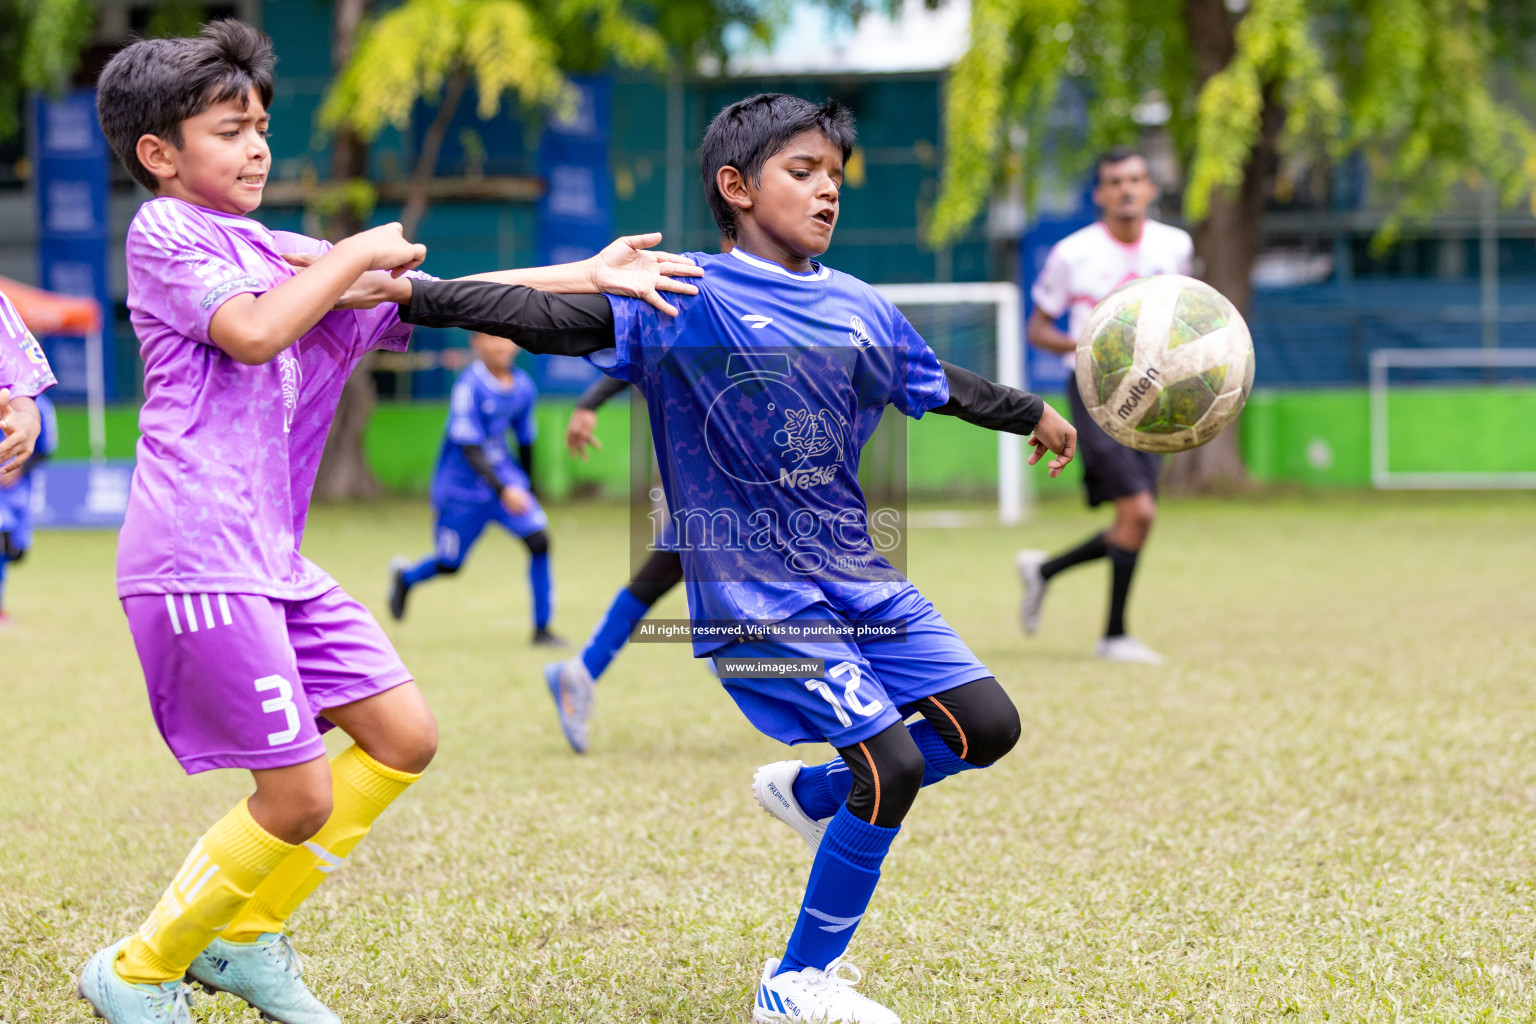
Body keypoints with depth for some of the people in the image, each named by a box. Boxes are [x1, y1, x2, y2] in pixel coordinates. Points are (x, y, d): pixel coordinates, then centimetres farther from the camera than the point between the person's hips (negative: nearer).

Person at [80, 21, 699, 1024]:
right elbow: (252, 331, -19)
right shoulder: (163, 233, -3)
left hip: (271, 558, 9)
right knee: (301, 796, -9)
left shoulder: (282, 253, 20)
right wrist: (357, 254, -6)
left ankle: (244, 938, 20)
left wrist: (591, 276, 12)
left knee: (403, 736, 9)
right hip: (197, 558, -9)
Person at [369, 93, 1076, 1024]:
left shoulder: (859, 309, 10)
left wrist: (1034, 414, 41)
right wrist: (413, 294, -30)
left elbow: (942, 384, 27)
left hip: (859, 578, 7)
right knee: (893, 763, -13)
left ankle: (808, 794, 26)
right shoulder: (684, 299, -9)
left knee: (988, 727, 3)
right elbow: (555, 317, -18)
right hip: (755, 597, -7)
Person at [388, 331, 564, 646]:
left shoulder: (524, 387, -3)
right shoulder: (469, 386, -21)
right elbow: (470, 449, -26)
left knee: (539, 540, -15)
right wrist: (502, 490, -36)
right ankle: (405, 577, 44)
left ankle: (542, 628, -5)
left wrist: (527, 487, 20)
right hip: (462, 487, -4)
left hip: (507, 478, 4)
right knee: (450, 564, 8)